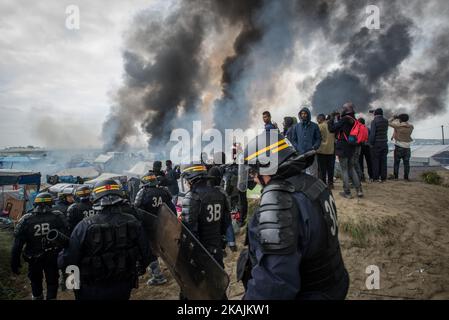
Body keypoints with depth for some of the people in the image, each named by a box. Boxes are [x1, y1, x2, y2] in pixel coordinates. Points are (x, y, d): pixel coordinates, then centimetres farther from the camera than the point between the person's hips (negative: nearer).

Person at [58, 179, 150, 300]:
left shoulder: (85, 226, -21)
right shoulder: (133, 223, -13)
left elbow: (66, 262, -16)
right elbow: (145, 255, -5)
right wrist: (138, 270, 15)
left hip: (92, 291, -2)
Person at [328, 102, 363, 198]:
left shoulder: (344, 120, -15)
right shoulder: (354, 120, 7)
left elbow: (332, 128, -13)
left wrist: (332, 118, 0)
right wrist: (338, 119, 14)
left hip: (343, 148, -7)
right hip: (352, 148, 7)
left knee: (344, 170, 0)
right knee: (352, 168, 16)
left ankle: (347, 192, 3)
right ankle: (359, 190, 13)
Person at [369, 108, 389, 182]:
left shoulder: (374, 121, -12)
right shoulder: (386, 121, 5)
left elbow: (372, 133, -18)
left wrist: (371, 143, -11)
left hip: (376, 144, -5)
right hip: (384, 144, 5)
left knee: (375, 161, 2)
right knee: (383, 161, 9)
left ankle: (376, 177, 4)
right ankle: (383, 177, 12)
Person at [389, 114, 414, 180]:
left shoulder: (398, 126, -9)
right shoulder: (411, 126, 2)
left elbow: (389, 122, 1)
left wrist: (393, 118, 17)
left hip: (399, 147, -3)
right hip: (407, 147, 3)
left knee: (396, 162, 5)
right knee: (406, 163, 6)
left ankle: (396, 177, 4)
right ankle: (406, 177, 6)